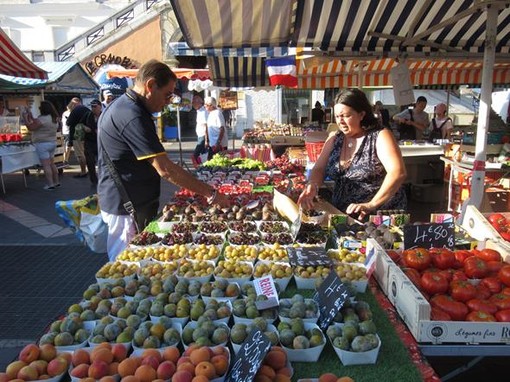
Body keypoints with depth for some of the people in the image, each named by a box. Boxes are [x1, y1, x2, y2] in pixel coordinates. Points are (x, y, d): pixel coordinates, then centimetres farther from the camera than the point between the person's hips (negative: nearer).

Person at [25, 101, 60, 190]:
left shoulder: (42, 119, -18)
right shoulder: (54, 119, 10)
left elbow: (31, 128, -15)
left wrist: (26, 120, -1)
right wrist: (32, 119, 16)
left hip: (43, 144, -9)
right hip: (53, 143, 9)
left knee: (46, 165, -6)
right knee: (52, 164, 16)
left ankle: (50, 184, -6)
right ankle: (56, 182, 19)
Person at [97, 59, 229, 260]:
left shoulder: (118, 106, 11)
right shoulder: (133, 116, -23)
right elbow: (165, 170, -27)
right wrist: (211, 194, -23)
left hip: (118, 202, 10)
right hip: (129, 207, -10)